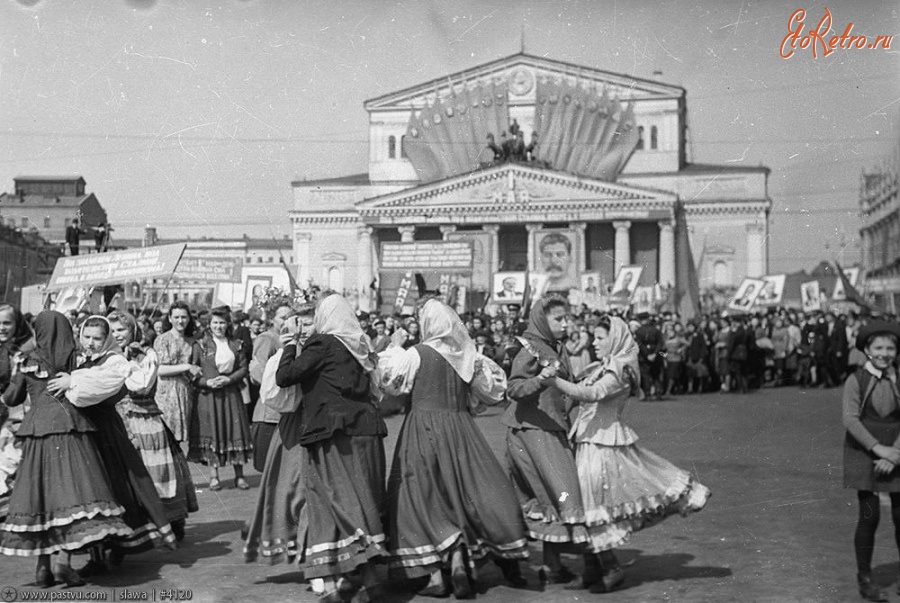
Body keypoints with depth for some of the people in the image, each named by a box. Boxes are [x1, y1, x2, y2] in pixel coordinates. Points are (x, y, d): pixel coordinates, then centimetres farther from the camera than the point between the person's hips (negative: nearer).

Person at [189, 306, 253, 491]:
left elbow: (244, 369, 6)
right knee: (211, 433, -1)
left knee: (235, 431, 0)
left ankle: (239, 476, 7)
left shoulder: (236, 345, 9)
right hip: (208, 395, -2)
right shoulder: (200, 345, 2)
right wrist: (206, 382, -16)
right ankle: (214, 476, 7)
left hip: (231, 394, 2)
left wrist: (229, 379, -10)